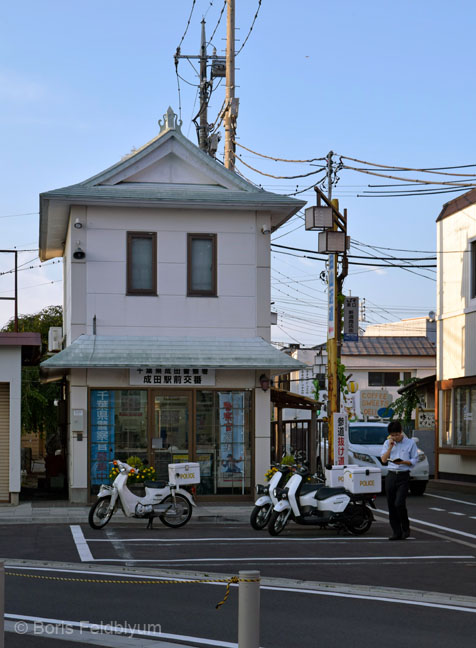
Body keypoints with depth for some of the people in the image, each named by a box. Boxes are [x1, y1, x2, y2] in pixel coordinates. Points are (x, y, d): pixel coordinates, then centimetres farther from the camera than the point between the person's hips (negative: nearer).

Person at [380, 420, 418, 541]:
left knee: (399, 503, -16)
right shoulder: (387, 443, 11)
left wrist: (402, 462, -16)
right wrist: (390, 446, -6)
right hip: (391, 475, 4)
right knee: (391, 505, 3)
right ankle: (397, 532, 9)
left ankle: (405, 528, 3)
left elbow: (414, 460, 1)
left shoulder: (410, 443, 2)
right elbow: (383, 459, 2)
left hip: (403, 476, -4)